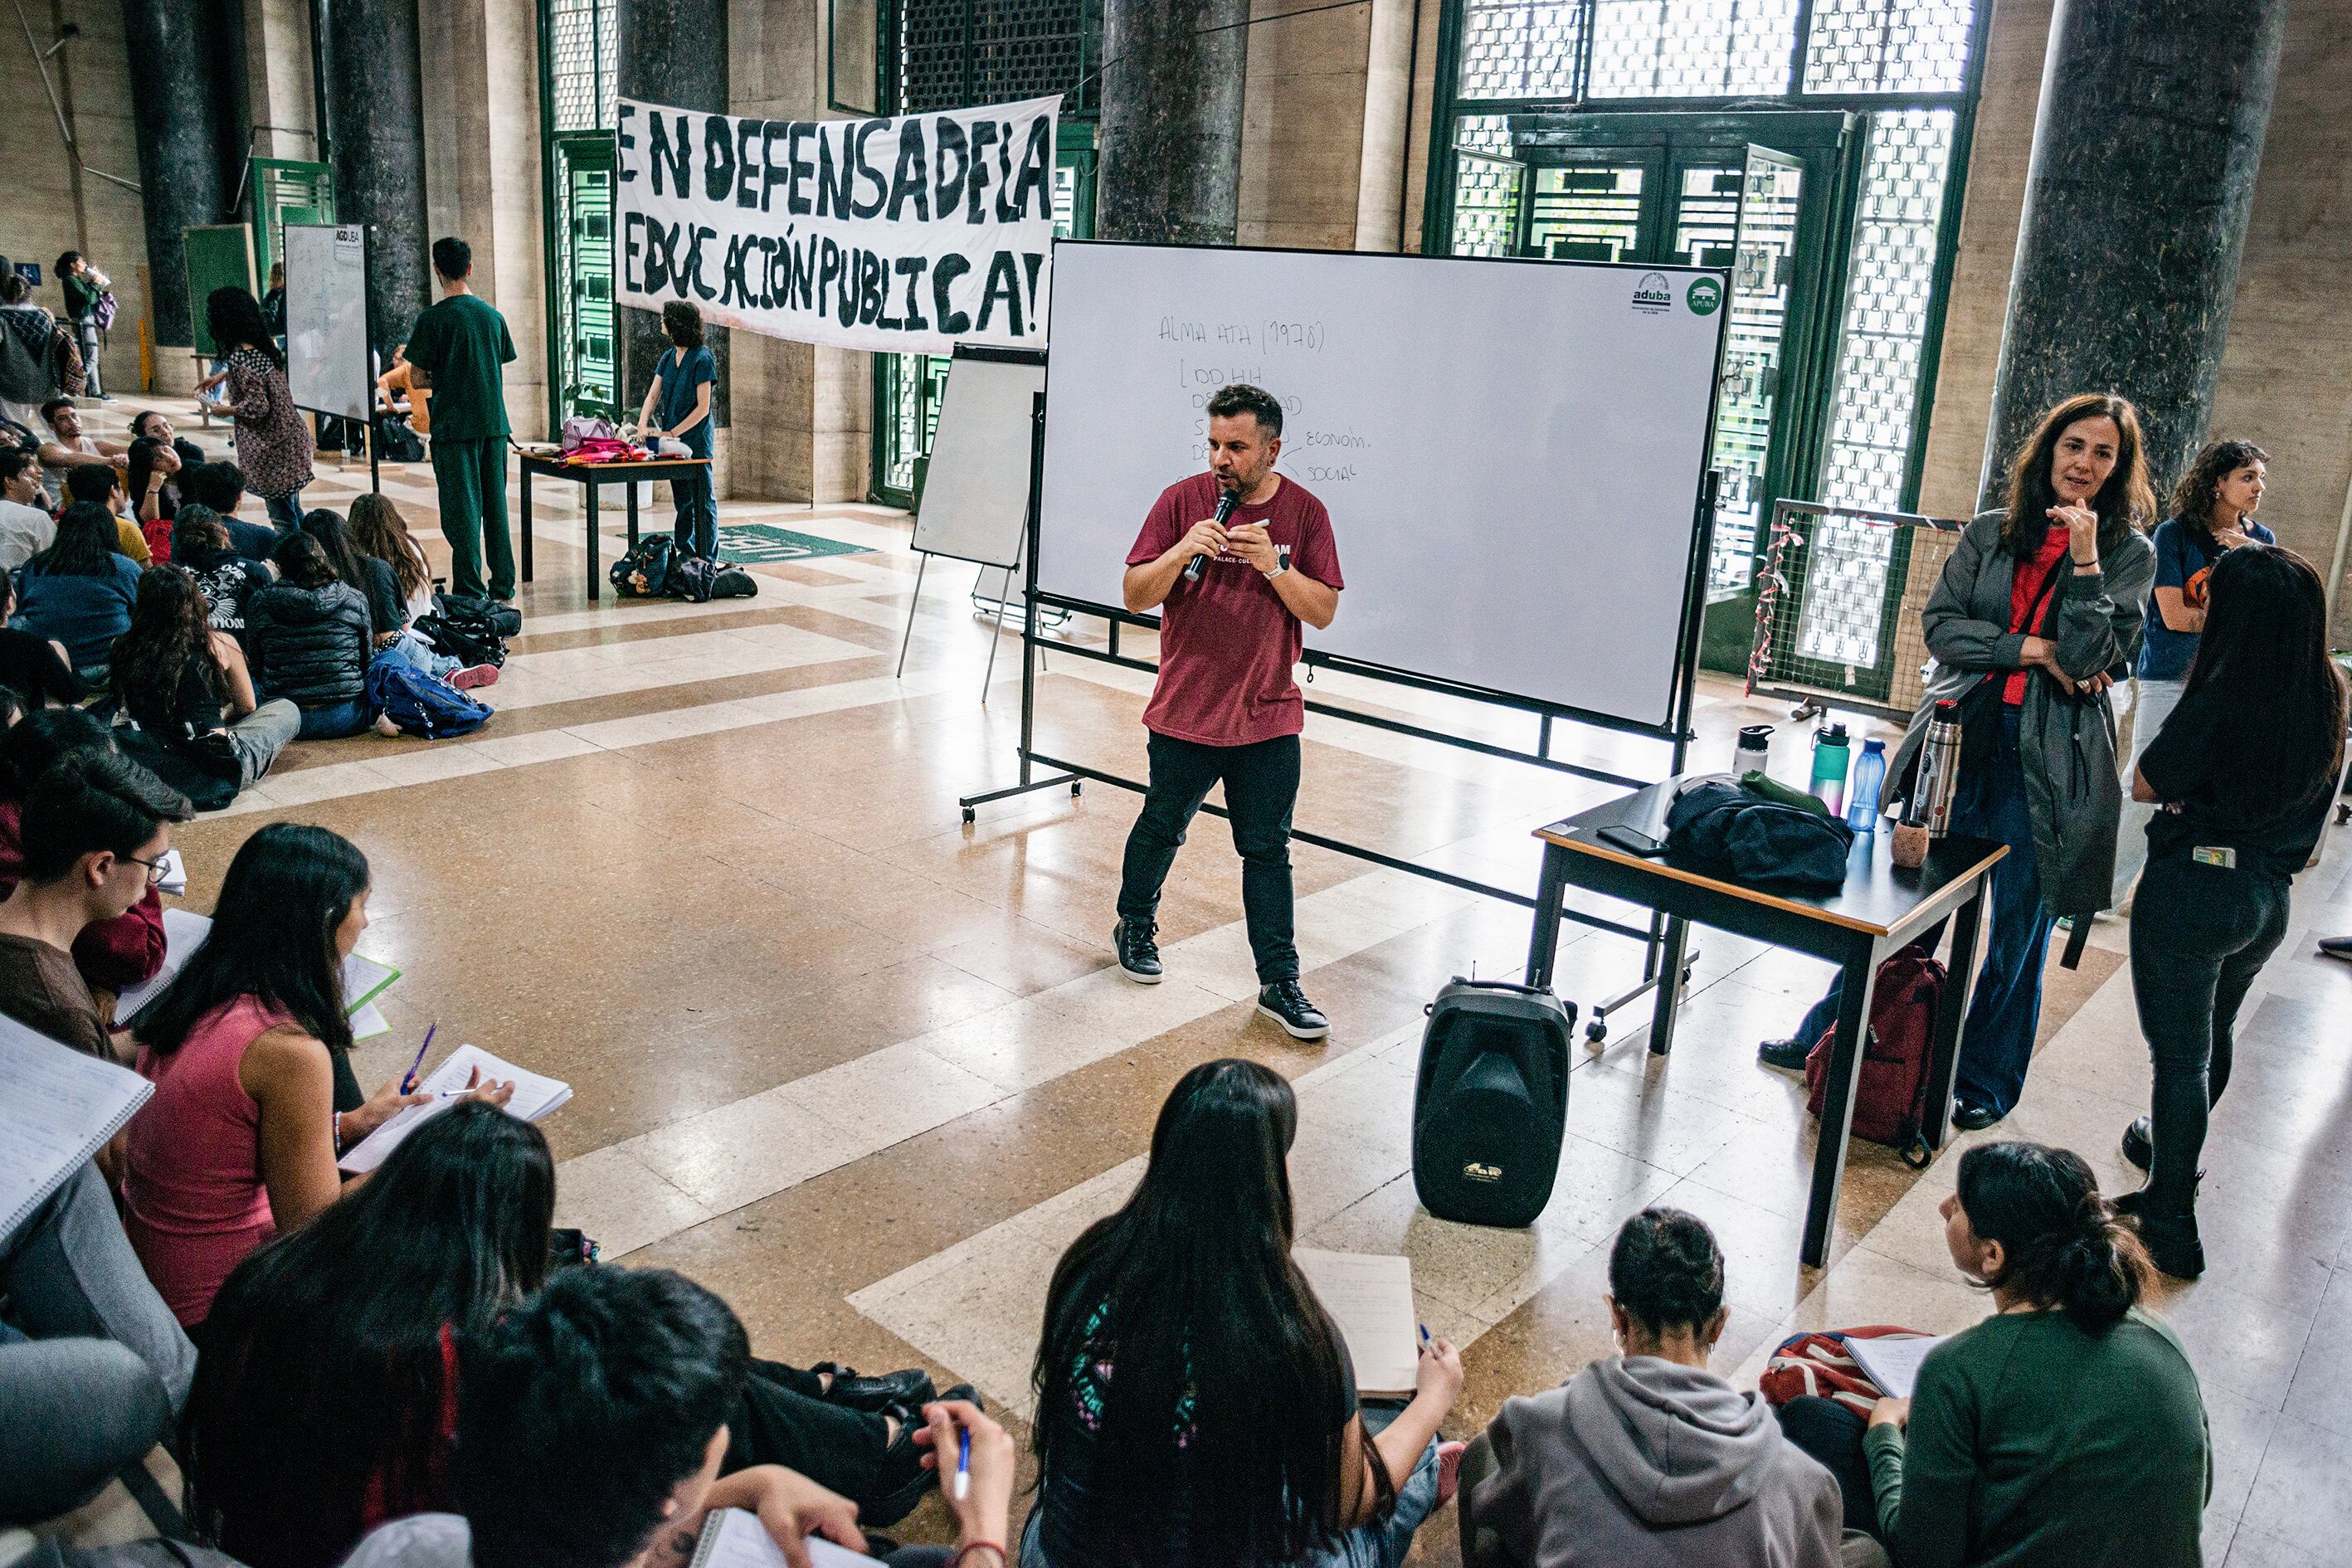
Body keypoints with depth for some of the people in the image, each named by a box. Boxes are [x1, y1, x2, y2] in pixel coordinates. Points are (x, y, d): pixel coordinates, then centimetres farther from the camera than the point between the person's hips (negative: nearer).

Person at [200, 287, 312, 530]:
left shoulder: (240, 358, -21)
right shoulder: (266, 343, 5)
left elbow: (257, 408, -22)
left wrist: (225, 410, -5)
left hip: (270, 450, -9)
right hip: (291, 436, 9)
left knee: (283, 519, 1)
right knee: (294, 512, 18)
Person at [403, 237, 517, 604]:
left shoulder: (433, 318, -9)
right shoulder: (493, 314, 6)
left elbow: (416, 378, -7)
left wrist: (439, 380, 12)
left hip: (454, 426, -5)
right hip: (495, 423, 5)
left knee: (462, 509, -1)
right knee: (495, 505, 12)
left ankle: (470, 592, 0)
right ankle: (503, 585, 18)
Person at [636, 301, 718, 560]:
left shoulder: (702, 359, -12)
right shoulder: (668, 357, 10)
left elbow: (702, 408, -15)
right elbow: (653, 395, 8)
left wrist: (671, 433, -17)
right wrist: (643, 425, -9)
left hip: (695, 441, -7)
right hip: (671, 441, 7)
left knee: (702, 502, -3)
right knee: (682, 501, 13)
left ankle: (707, 560, 2)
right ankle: (686, 555, 21)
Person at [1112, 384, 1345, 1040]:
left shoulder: (1304, 512, -2)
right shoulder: (1181, 500, -4)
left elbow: (1324, 611, -3)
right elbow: (1135, 597, -5)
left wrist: (1272, 564, -18)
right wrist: (1182, 550, -23)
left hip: (1268, 717, 1)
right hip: (1184, 712, 0)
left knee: (1267, 850, 5)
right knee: (1162, 826, 16)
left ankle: (1279, 983, 13)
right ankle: (1135, 927, 41)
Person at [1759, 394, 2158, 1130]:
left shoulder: (2129, 553, 0)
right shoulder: (1989, 533, 7)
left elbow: (2091, 657, -10)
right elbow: (1939, 625, 1)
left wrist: (2084, 557, -17)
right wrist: (2032, 649, -9)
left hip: (2048, 763, -2)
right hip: (1961, 737, 2)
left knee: (2018, 928, 8)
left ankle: (1985, 1082, 25)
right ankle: (1831, 1037, 25)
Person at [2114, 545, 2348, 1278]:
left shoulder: (2218, 697, -23)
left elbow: (2146, 784, -11)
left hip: (2193, 890, -7)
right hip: (2269, 900, 7)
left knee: (2180, 1055, 4)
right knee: (2213, 1037, 26)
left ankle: (2171, 1224, 12)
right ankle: (2166, 1145, 48)